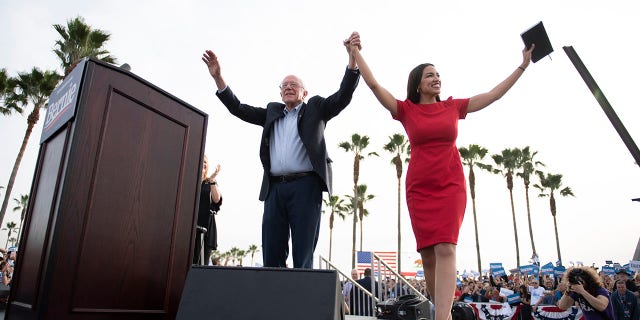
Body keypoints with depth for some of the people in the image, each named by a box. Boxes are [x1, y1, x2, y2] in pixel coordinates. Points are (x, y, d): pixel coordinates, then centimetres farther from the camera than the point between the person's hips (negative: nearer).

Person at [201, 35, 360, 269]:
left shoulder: (315, 108, 15)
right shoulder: (272, 112, 24)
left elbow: (343, 97, 3)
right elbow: (238, 109, 22)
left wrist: (352, 59, -10)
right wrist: (218, 77, 13)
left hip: (305, 186, -4)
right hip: (275, 189, 4)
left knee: (303, 256, -4)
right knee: (272, 256, 3)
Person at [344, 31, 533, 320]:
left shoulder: (453, 107, 10)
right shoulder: (406, 110, 5)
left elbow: (494, 94, 14)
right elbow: (374, 85, -1)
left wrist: (522, 66, 15)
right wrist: (356, 53, -5)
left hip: (451, 185, 0)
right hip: (419, 188, 0)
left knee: (445, 248, -17)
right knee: (427, 254, 1)